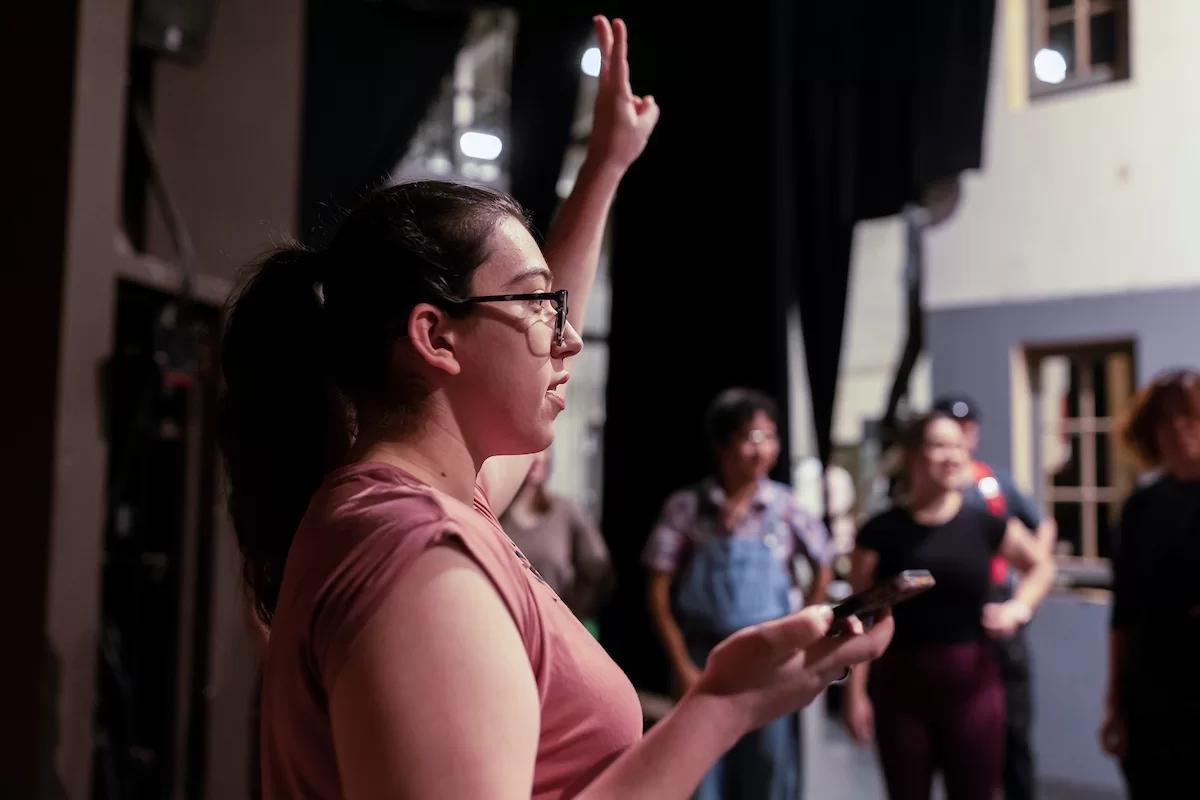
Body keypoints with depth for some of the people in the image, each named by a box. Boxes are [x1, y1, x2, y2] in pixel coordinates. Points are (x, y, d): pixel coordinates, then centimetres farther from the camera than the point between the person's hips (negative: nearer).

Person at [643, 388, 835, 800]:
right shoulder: (687, 507, -5)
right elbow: (658, 591, -3)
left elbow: (822, 567, 13)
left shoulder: (785, 506, 0)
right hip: (703, 663, -1)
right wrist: (682, 667, -7)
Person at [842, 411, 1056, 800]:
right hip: (901, 683, -1)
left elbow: (1042, 565, 18)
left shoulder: (984, 524, 0)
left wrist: (1019, 607, 0)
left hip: (972, 683, 2)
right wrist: (855, 691, -7)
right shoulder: (881, 531, -5)